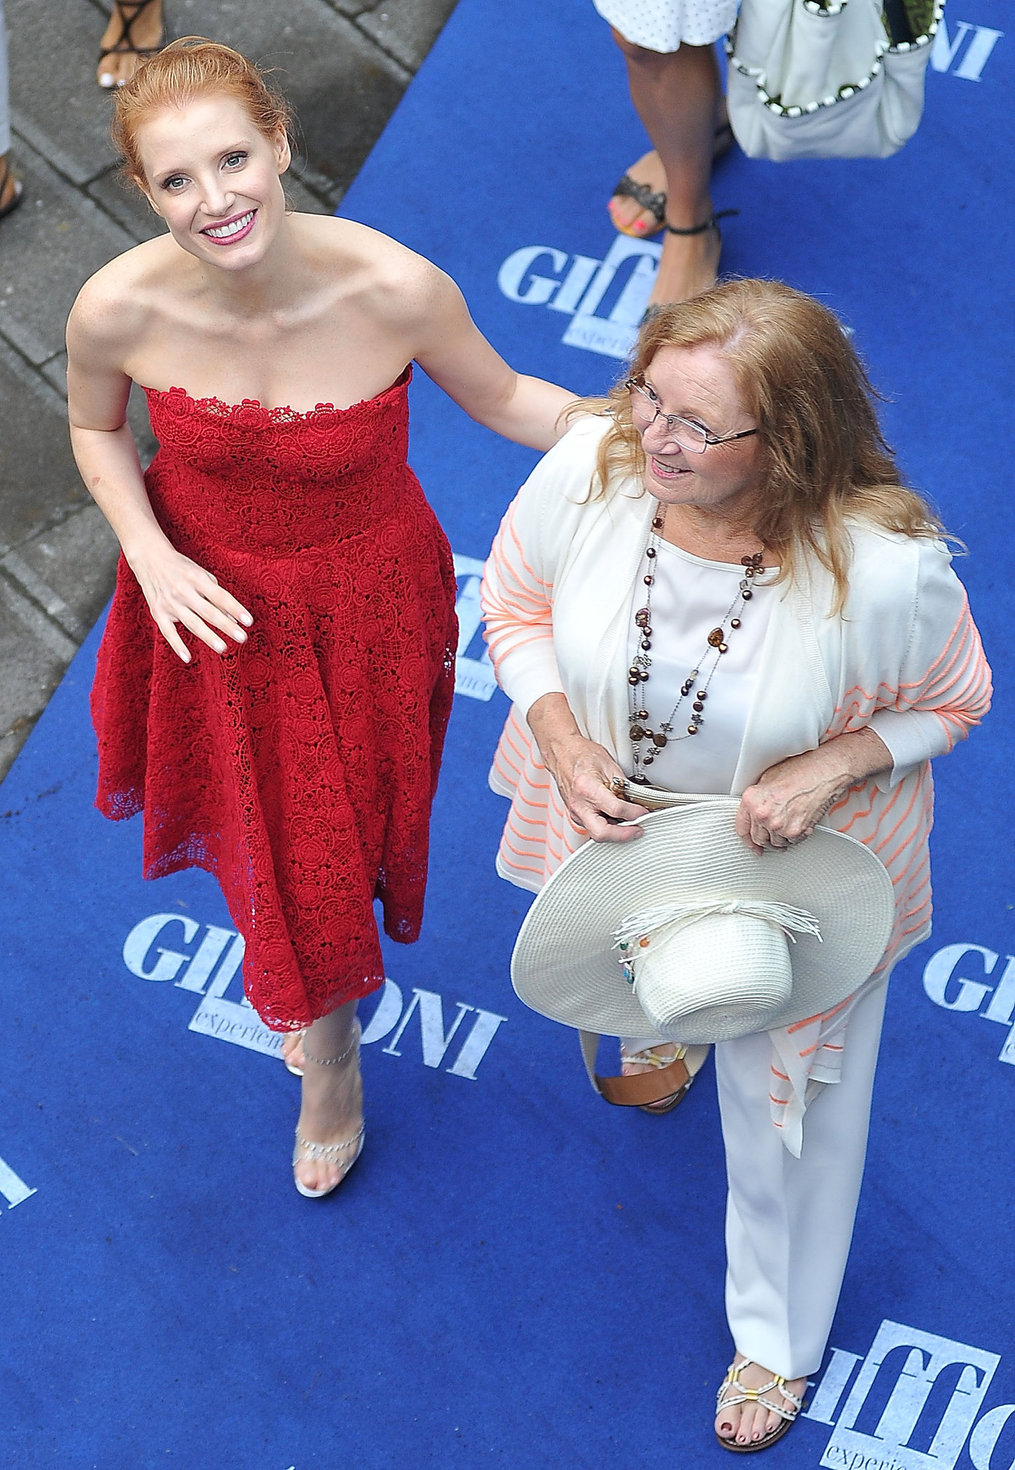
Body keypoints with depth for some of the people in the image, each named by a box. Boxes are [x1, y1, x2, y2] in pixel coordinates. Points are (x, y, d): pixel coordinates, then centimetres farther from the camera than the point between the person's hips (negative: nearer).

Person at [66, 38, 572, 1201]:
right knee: (276, 842, 18)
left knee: (346, 826, 21)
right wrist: (151, 556, -18)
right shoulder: (118, 310, -26)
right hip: (215, 606, 1)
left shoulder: (396, 290, -30)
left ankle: (321, 1017, 58)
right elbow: (94, 428, -3)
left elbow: (499, 398, -10)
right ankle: (328, 1059, 52)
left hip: (364, 605, 0)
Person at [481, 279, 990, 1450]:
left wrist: (830, 768, -32)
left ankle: (781, 1341, 49)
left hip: (792, 868, -3)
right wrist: (562, 743, -24)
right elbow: (516, 603, -10)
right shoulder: (590, 464, -31)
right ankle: (660, 1027, 79)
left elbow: (953, 699, -16)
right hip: (617, 818, 3)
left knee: (783, 1098, 20)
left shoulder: (886, 569, -39)